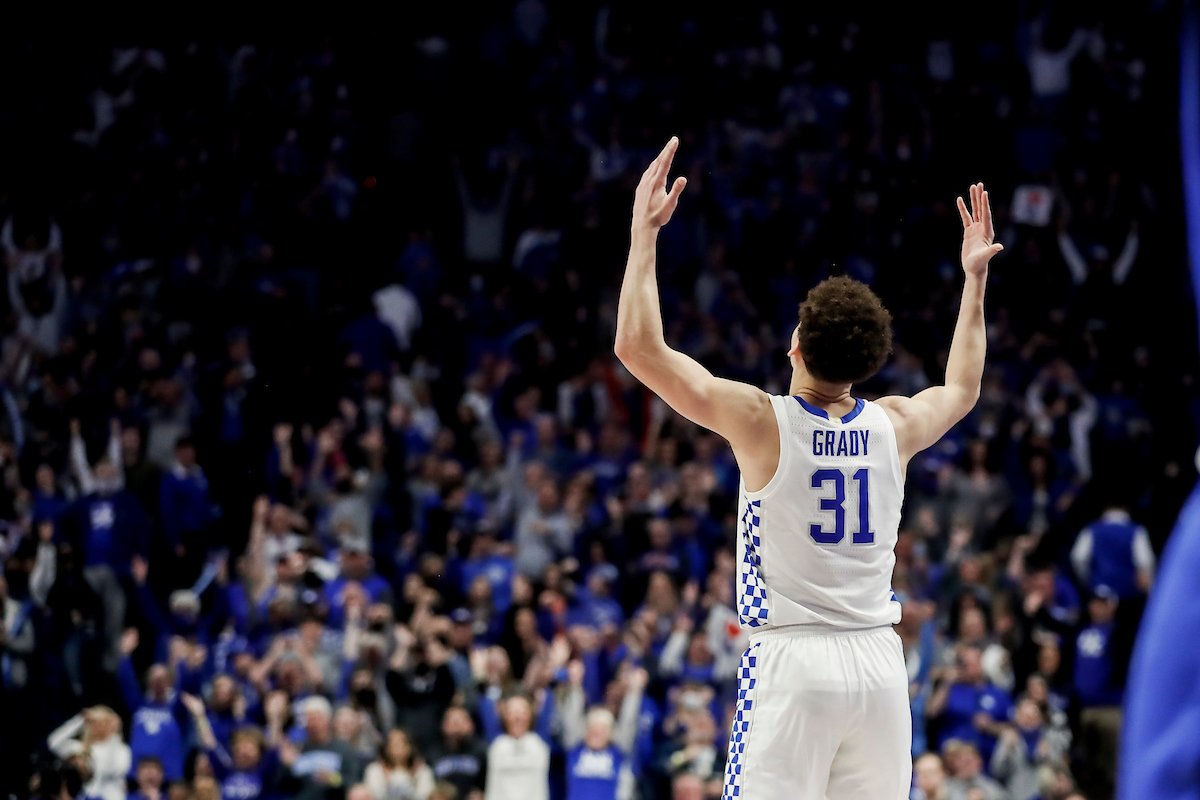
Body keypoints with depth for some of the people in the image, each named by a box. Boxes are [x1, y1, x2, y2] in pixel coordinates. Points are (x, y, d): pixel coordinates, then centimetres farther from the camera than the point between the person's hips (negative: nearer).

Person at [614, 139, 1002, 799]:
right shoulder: (895, 426, 5)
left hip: (792, 659, -4)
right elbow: (962, 390, 29)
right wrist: (974, 278, 37)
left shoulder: (762, 422, -8)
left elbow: (638, 347, -8)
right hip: (879, 662, 4)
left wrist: (645, 233, -1)